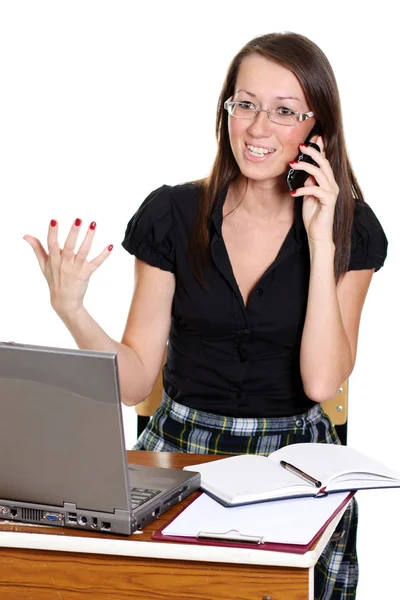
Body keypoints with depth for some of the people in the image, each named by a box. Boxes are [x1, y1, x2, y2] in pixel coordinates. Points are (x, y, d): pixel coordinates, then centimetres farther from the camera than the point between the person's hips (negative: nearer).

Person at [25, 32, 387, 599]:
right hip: (181, 448, 1)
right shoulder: (172, 215, 0)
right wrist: (70, 309, -16)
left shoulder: (352, 229, 0)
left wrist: (320, 240, -14)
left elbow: (320, 381, -12)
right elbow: (135, 379, 1)